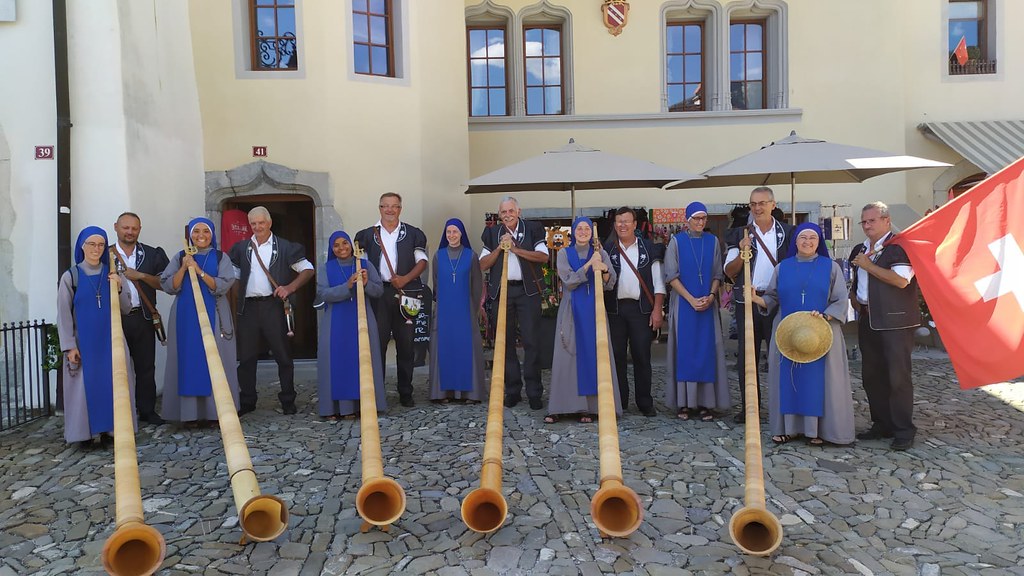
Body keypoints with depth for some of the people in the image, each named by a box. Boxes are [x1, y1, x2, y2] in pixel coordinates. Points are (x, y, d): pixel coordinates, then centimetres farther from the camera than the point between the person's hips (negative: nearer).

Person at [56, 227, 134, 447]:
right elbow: (63, 315, -2)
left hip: (111, 339, 2)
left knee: (114, 384, 1)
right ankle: (85, 432, 11)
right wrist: (69, 346, -8)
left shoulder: (112, 274, 6)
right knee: (85, 386, 1)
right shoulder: (70, 276, -1)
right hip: (83, 342, -2)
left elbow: (126, 309, 7)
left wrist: (119, 288, -11)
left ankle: (109, 429, 11)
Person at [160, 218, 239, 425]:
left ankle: (215, 410, 4)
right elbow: (168, 287, 1)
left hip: (213, 317, -2)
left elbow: (224, 286, -9)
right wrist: (184, 268, -11)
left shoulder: (221, 257, 4)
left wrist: (199, 270, -16)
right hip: (186, 317, 2)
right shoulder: (180, 257, 9)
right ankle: (191, 412, 6)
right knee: (189, 362, 0)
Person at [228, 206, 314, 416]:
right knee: (246, 357, 7)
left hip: (274, 306, -3)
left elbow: (308, 269, 4)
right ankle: (247, 401, 20)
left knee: (283, 355, 2)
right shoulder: (241, 248, 14)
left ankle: (288, 400, 13)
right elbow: (232, 275, 19)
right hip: (248, 308, 3)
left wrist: (290, 288, -10)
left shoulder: (285, 247, 3)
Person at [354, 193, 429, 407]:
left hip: (405, 293, 0)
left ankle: (405, 393, 12)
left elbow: (422, 261, 5)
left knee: (405, 345, 4)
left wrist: (406, 279, -10)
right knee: (377, 343, -2)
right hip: (378, 294, 0)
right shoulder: (367, 235, 12)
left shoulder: (413, 234, 10)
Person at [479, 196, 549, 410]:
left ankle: (534, 392, 2)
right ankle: (512, 390, 14)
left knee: (531, 341, -5)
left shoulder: (533, 229, 5)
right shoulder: (492, 233, 11)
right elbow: (483, 264, 5)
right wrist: (500, 247, -7)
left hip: (527, 291, -2)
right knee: (506, 342, 5)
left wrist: (516, 249, -13)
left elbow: (543, 257, -7)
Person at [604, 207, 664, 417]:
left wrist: (657, 309, -3)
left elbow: (658, 282, 5)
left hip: (641, 308, -1)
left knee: (642, 356, 1)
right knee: (616, 356, 4)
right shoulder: (607, 250, 9)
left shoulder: (649, 249, 7)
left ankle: (645, 403, 10)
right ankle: (619, 401, 14)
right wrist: (601, 310, -2)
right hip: (615, 309, 1)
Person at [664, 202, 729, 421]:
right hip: (683, 303, -2)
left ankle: (706, 402, 6)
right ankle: (684, 402, 5)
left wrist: (710, 296, -9)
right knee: (685, 350, -1)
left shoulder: (713, 241, 7)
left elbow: (717, 274, 8)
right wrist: (691, 299, -12)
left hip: (707, 304, 2)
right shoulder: (677, 241, 0)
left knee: (707, 351, 1)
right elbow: (671, 275, -5)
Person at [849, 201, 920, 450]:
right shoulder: (860, 250, 15)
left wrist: (869, 265, -15)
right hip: (868, 320, 8)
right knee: (871, 375, 11)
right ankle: (882, 425, 23)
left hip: (895, 321, -8)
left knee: (898, 376, -4)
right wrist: (853, 298, 9)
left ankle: (904, 430, 7)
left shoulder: (900, 246, -9)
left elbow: (901, 280, -22)